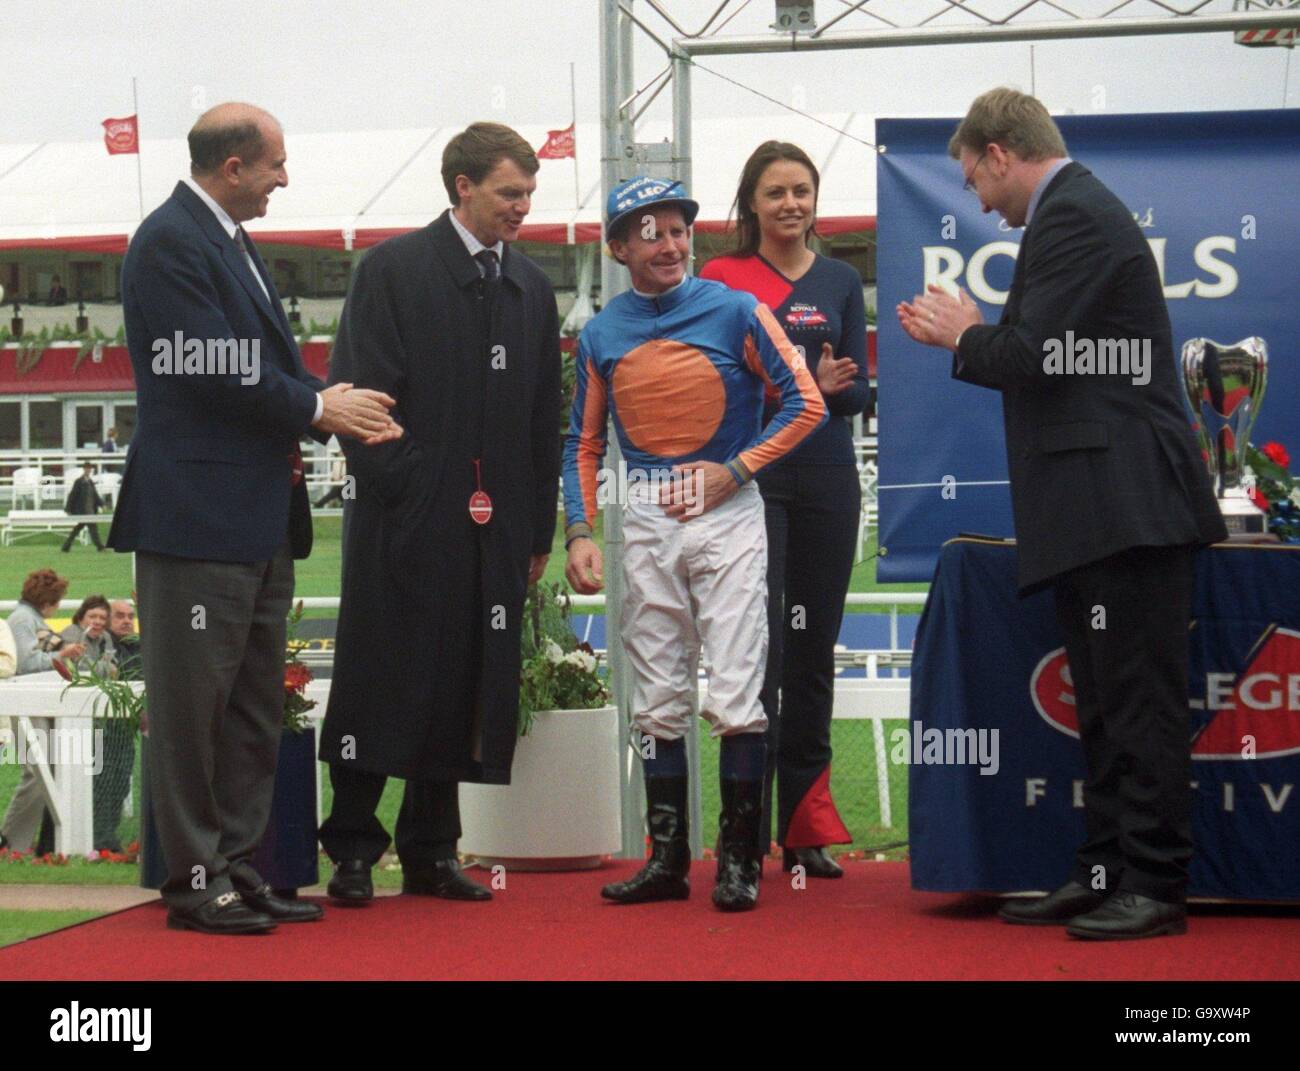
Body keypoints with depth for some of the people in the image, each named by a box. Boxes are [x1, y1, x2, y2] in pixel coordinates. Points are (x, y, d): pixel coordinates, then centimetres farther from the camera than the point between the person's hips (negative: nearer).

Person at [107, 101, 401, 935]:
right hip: (197, 515, -10)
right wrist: (318, 409, -9)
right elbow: (213, 374, -19)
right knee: (193, 704, -2)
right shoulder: (171, 242, -13)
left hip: (258, 516, 10)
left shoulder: (233, 241, 17)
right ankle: (194, 881, 4)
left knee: (256, 709, 13)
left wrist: (334, 412, 3)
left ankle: (236, 869, 19)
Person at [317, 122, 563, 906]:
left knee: (467, 687, 7)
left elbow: (546, 419, 16)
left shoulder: (531, 288, 14)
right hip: (406, 519, -5)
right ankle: (353, 852, 7)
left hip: (493, 527, 5)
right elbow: (358, 393, -6)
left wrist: (539, 528, 13)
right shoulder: (393, 271, -2)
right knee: (382, 684, -2)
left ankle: (430, 853, 16)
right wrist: (398, 484, -12)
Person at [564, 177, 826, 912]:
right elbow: (584, 443, 13)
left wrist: (732, 472, -9)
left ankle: (740, 859, 0)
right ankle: (667, 858, 13)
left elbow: (806, 404, -3)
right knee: (657, 699, 7)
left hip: (727, 511, -3)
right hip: (646, 521, 3)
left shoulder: (736, 312, -3)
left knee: (736, 695, -7)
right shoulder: (601, 335, 7)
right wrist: (580, 532, 1)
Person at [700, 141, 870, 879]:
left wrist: (832, 387, -13)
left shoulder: (840, 282, 11)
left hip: (827, 482, 3)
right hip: (749, 479, -3)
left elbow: (861, 390, 9)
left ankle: (806, 826, 13)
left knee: (814, 652, 7)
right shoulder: (721, 279, 3)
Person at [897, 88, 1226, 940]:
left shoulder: (1074, 216, -12)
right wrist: (972, 336, 18)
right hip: (1101, 515, 11)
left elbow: (1035, 354, -18)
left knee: (1140, 704, -7)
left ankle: (1155, 884, -5)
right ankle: (1107, 874, 19)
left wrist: (965, 337, 0)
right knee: (1107, 708, 13)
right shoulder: (1078, 210, 21)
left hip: (1127, 508, -11)